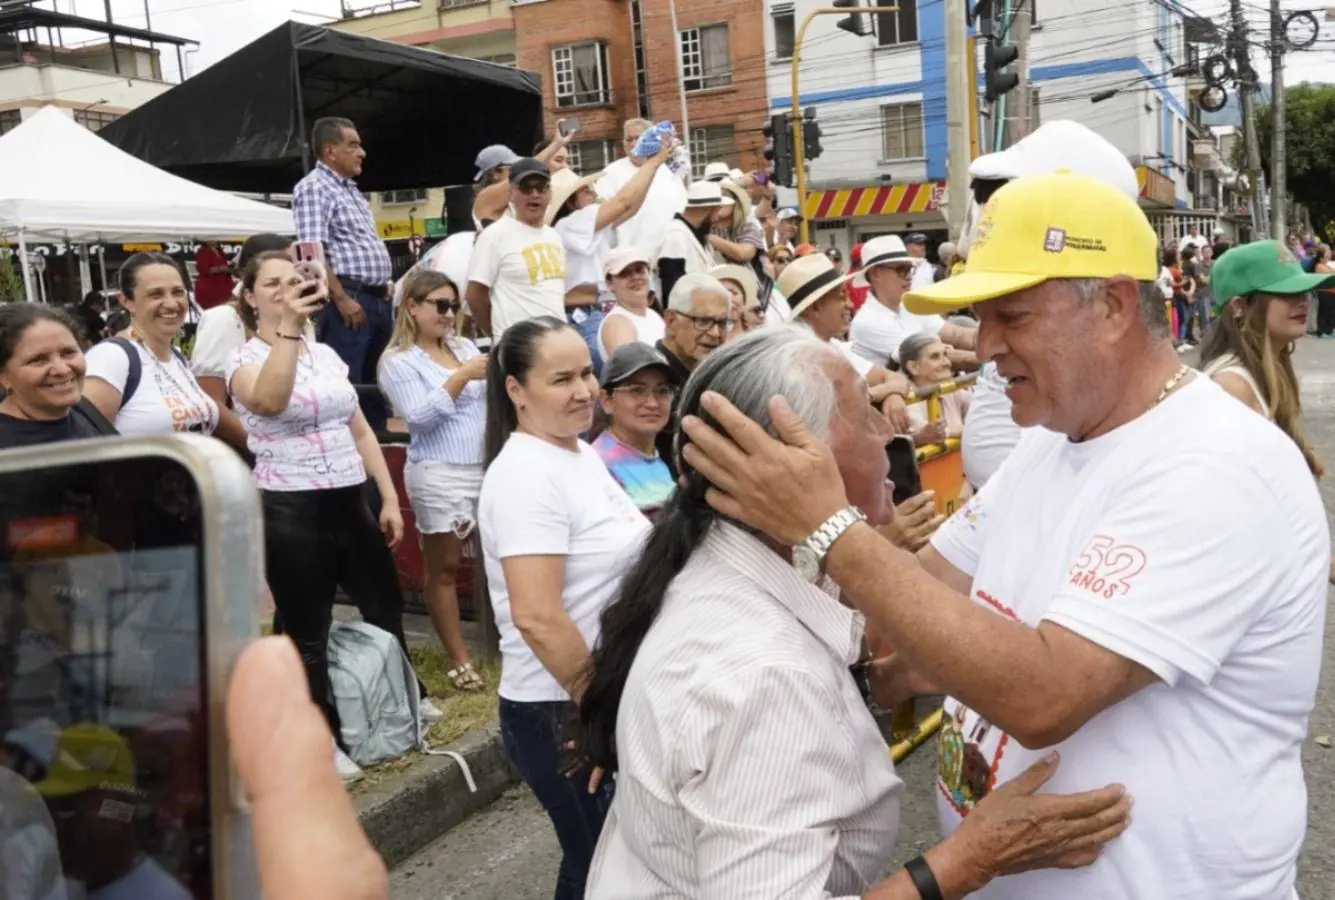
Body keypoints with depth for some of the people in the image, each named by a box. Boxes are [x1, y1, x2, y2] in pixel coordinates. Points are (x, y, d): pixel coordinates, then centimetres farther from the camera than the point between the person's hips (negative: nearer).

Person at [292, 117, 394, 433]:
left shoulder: (352, 190, 22)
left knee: (376, 383, 13)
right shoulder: (314, 187, -7)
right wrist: (342, 299, -21)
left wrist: (384, 289, 18)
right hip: (348, 298, -10)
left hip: (377, 299, 10)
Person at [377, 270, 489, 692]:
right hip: (439, 474, -5)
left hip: (486, 467, 5)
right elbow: (420, 416, -15)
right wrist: (462, 376, -18)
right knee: (444, 567, 3)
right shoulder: (398, 361, -3)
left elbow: (493, 399, 13)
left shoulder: (465, 346, 14)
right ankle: (459, 660, 11)